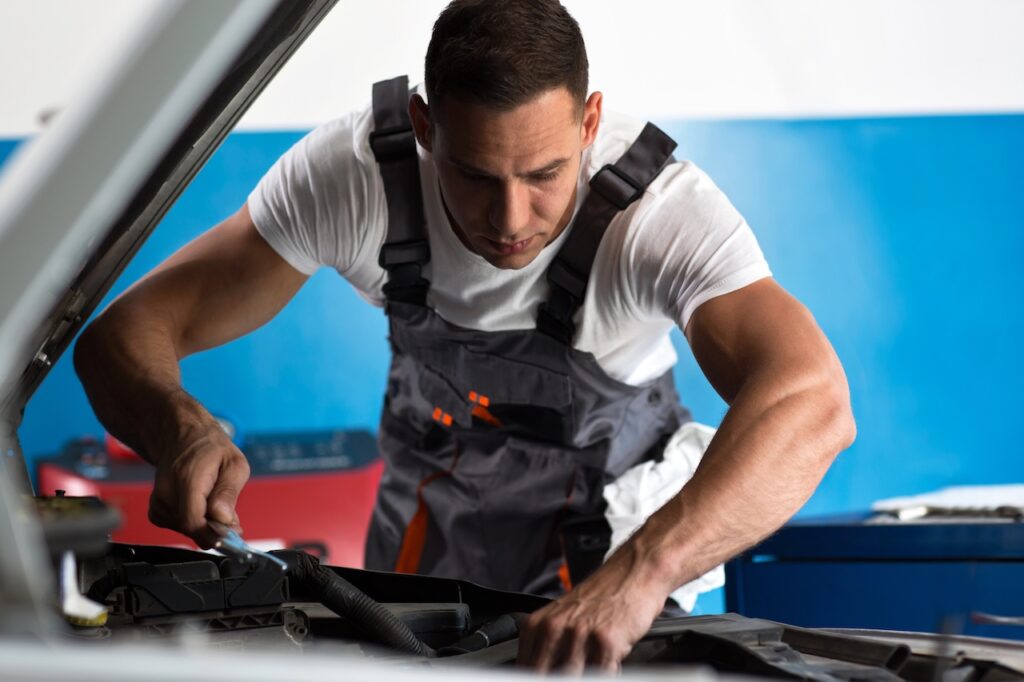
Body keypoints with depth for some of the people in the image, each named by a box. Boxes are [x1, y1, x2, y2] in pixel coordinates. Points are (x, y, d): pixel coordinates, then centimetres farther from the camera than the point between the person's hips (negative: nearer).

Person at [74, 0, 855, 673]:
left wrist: (638, 575, -69)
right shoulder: (353, 172, -30)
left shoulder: (666, 209, -37)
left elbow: (813, 401, -54)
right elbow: (130, 331, -25)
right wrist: (184, 431, -49)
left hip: (620, 519, -2)